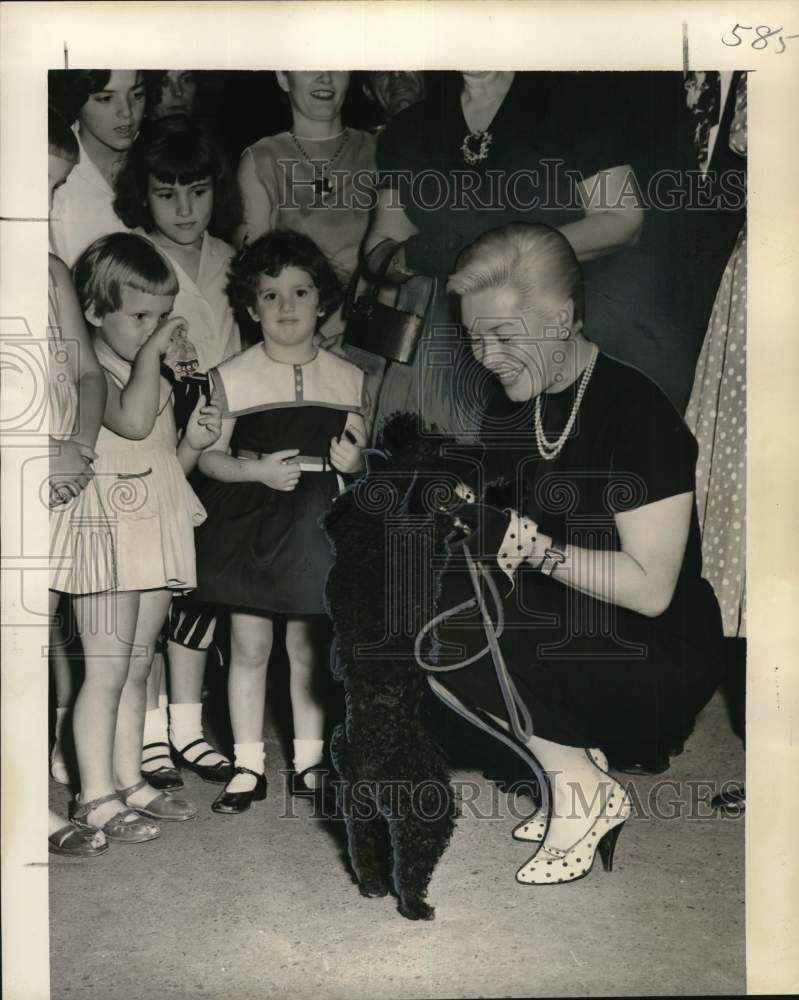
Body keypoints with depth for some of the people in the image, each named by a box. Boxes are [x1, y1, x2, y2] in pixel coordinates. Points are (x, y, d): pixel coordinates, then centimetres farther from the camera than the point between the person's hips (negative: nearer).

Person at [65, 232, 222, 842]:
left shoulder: (158, 381, 17)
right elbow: (131, 420, -29)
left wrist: (194, 442, 1)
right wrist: (150, 353, -18)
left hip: (158, 535, 8)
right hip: (112, 535, -8)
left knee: (138, 667, 13)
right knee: (108, 670, -4)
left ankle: (130, 779, 23)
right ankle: (97, 796, 6)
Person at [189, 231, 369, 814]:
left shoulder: (348, 379, 4)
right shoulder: (232, 378, -2)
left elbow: (361, 456, 12)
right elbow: (209, 455, -2)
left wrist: (354, 460, -11)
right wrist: (255, 470, -19)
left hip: (315, 526, 1)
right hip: (250, 522, -1)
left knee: (307, 647, 9)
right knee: (249, 647, 5)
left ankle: (308, 761, 24)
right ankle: (249, 767, 19)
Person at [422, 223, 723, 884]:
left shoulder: (636, 413, -18)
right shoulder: (515, 412, 5)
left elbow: (650, 590, -22)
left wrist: (529, 544, -26)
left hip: (662, 663, -8)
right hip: (564, 634, 8)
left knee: (444, 630, -23)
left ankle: (582, 790, -5)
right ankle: (581, 762, -2)